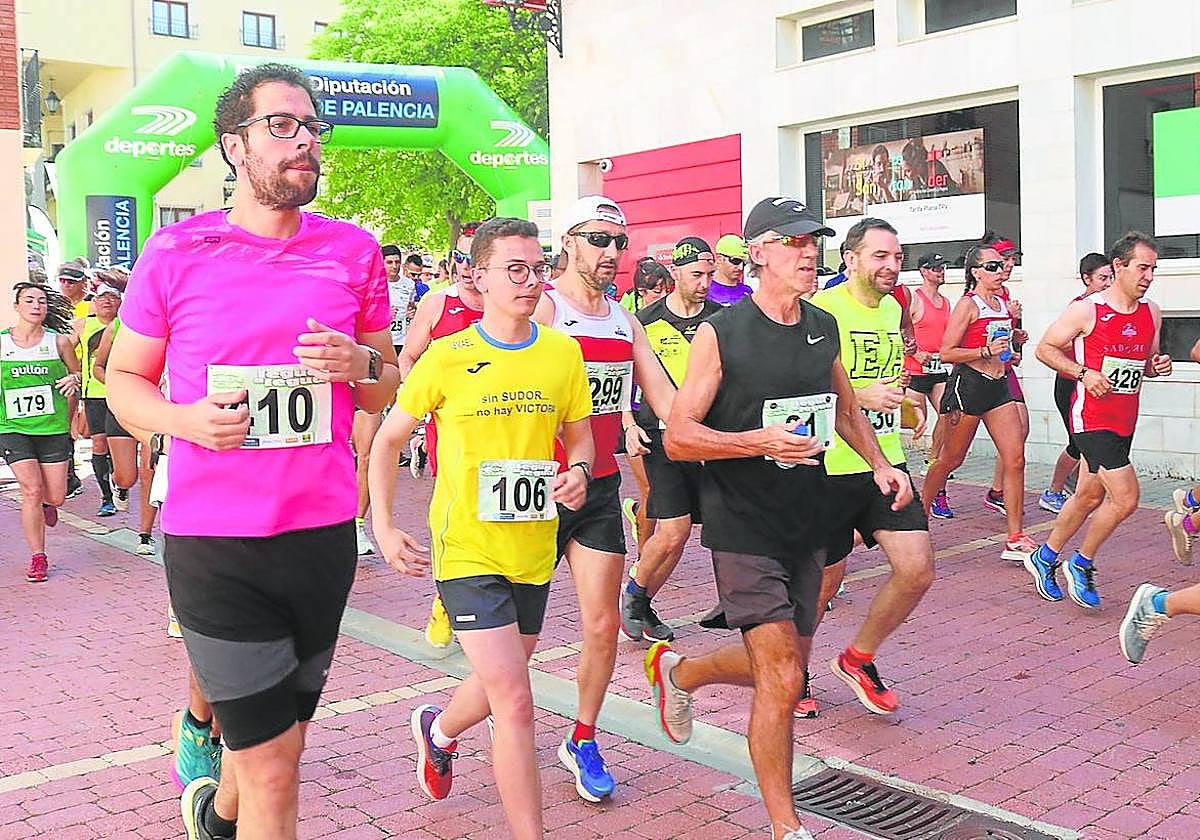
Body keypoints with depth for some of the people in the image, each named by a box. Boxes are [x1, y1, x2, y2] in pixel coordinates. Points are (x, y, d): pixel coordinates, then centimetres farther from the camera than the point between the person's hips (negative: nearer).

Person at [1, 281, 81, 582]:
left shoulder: (59, 341, 0)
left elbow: (76, 372, 13)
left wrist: (73, 380, -7)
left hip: (53, 428, 1)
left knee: (55, 497, 3)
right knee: (31, 491, -11)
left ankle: (46, 505, 43)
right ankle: (37, 557, 3)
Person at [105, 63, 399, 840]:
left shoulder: (354, 250, 5)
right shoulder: (176, 252, -3)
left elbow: (389, 389, 13)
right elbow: (123, 379, 6)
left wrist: (360, 364, -10)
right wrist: (183, 418, -15)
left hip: (324, 534, 4)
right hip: (213, 544, -4)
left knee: (281, 739, 23)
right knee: (273, 774, 0)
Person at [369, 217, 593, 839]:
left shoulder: (563, 353, 0)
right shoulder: (447, 358, -8)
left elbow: (580, 436, 12)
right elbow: (388, 441, 1)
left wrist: (579, 471, -11)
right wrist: (384, 529, -7)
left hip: (533, 549, 5)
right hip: (467, 550, -5)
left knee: (502, 685, 23)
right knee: (514, 701, -12)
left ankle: (438, 730, 56)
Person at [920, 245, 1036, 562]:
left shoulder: (1003, 302, 13)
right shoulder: (968, 304, -9)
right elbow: (946, 353, -14)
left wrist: (1011, 342, 16)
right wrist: (986, 351, -20)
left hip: (999, 386, 7)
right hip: (968, 384, -7)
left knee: (1016, 459, -4)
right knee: (951, 459, 5)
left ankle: (1015, 539, -2)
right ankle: (920, 514, 27)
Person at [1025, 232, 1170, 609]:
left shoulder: (1152, 313, 8)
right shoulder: (1087, 310, -11)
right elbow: (1045, 348, -5)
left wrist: (1158, 366, -2)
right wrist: (1083, 373, -17)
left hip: (1124, 422, 7)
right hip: (1092, 419, -7)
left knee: (1089, 497, 15)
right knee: (1126, 498, -14)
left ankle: (1044, 558, 33)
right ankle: (1081, 564, 8)